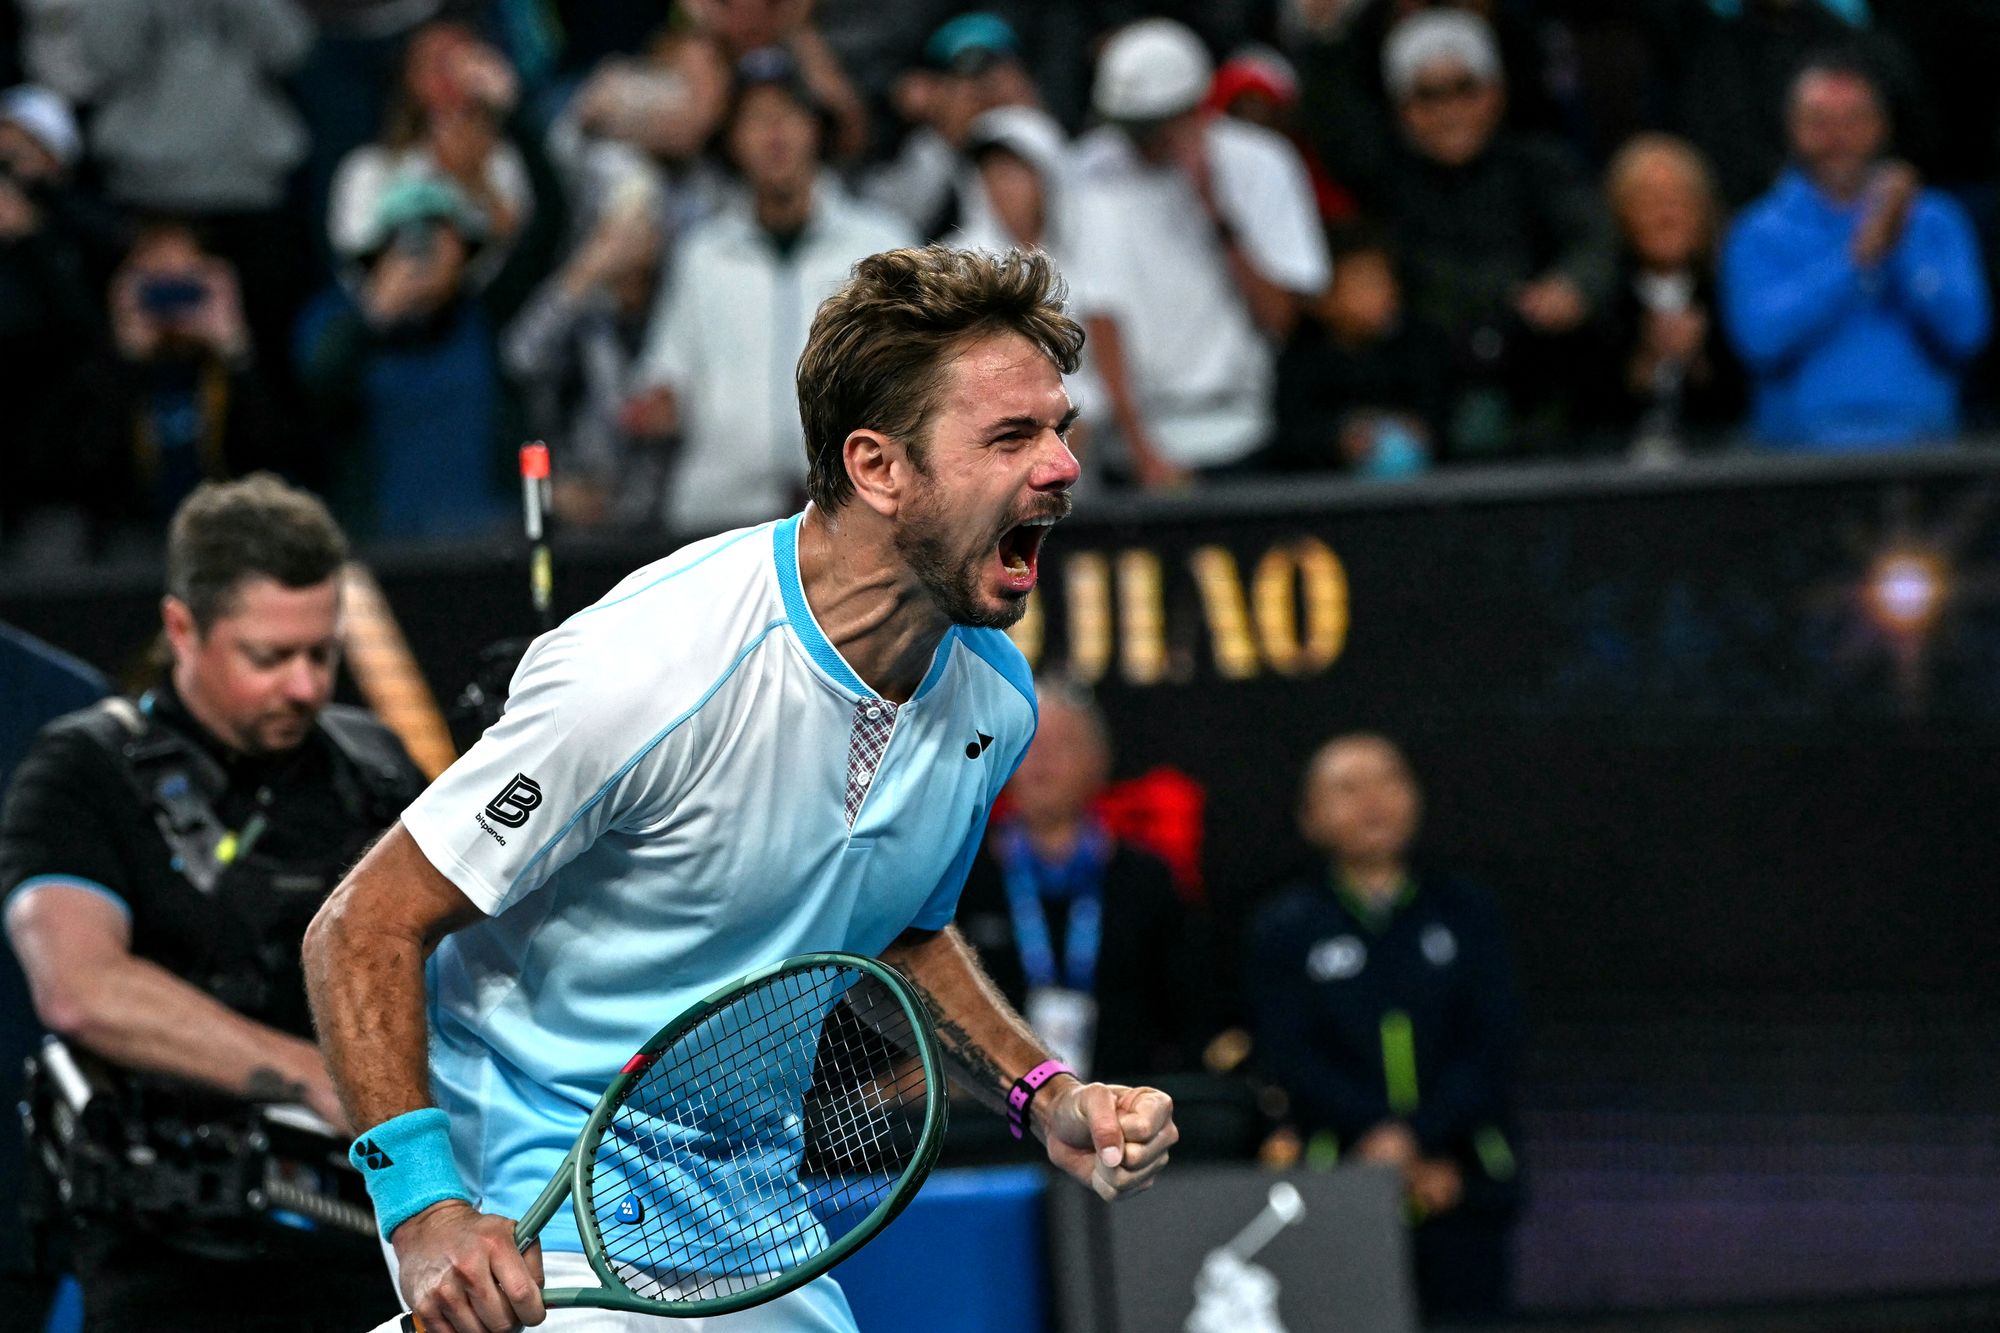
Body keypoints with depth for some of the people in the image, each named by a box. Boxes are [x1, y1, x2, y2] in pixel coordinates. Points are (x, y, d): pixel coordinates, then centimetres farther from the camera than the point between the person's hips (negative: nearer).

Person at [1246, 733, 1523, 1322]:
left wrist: (1415, 1139, -12)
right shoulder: (1283, 928, 8)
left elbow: (1493, 1042, 3)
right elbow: (1293, 1059, -1)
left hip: (1461, 1190, 1)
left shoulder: (1466, 913, 13)